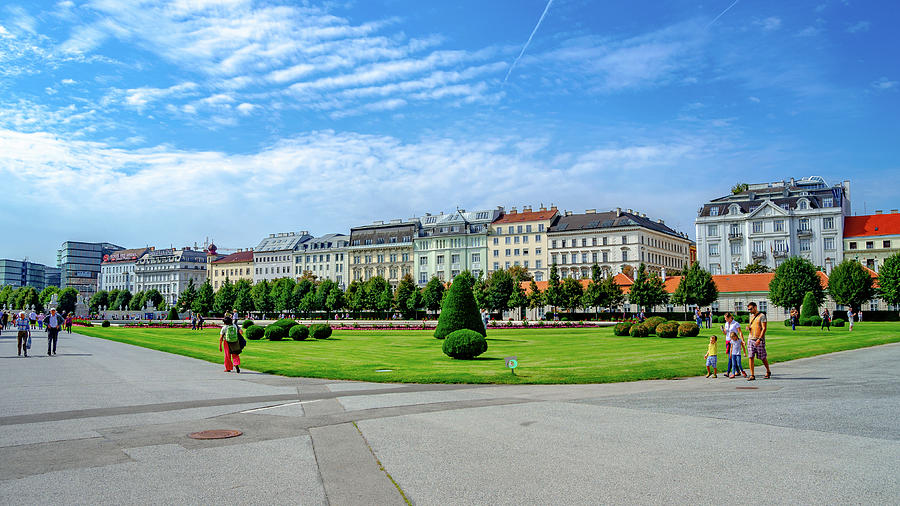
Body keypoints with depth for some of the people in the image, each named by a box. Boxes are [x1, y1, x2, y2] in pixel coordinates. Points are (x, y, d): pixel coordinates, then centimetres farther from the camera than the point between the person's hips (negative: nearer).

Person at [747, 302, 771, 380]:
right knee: (751, 357, -3)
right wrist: (749, 328, 3)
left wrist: (759, 339, -21)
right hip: (751, 339, 6)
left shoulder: (762, 316, -7)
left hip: (759, 340, -6)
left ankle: (768, 371, 29)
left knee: (763, 357, 6)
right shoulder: (751, 316, 14)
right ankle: (752, 375, -2)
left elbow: (764, 328, -13)